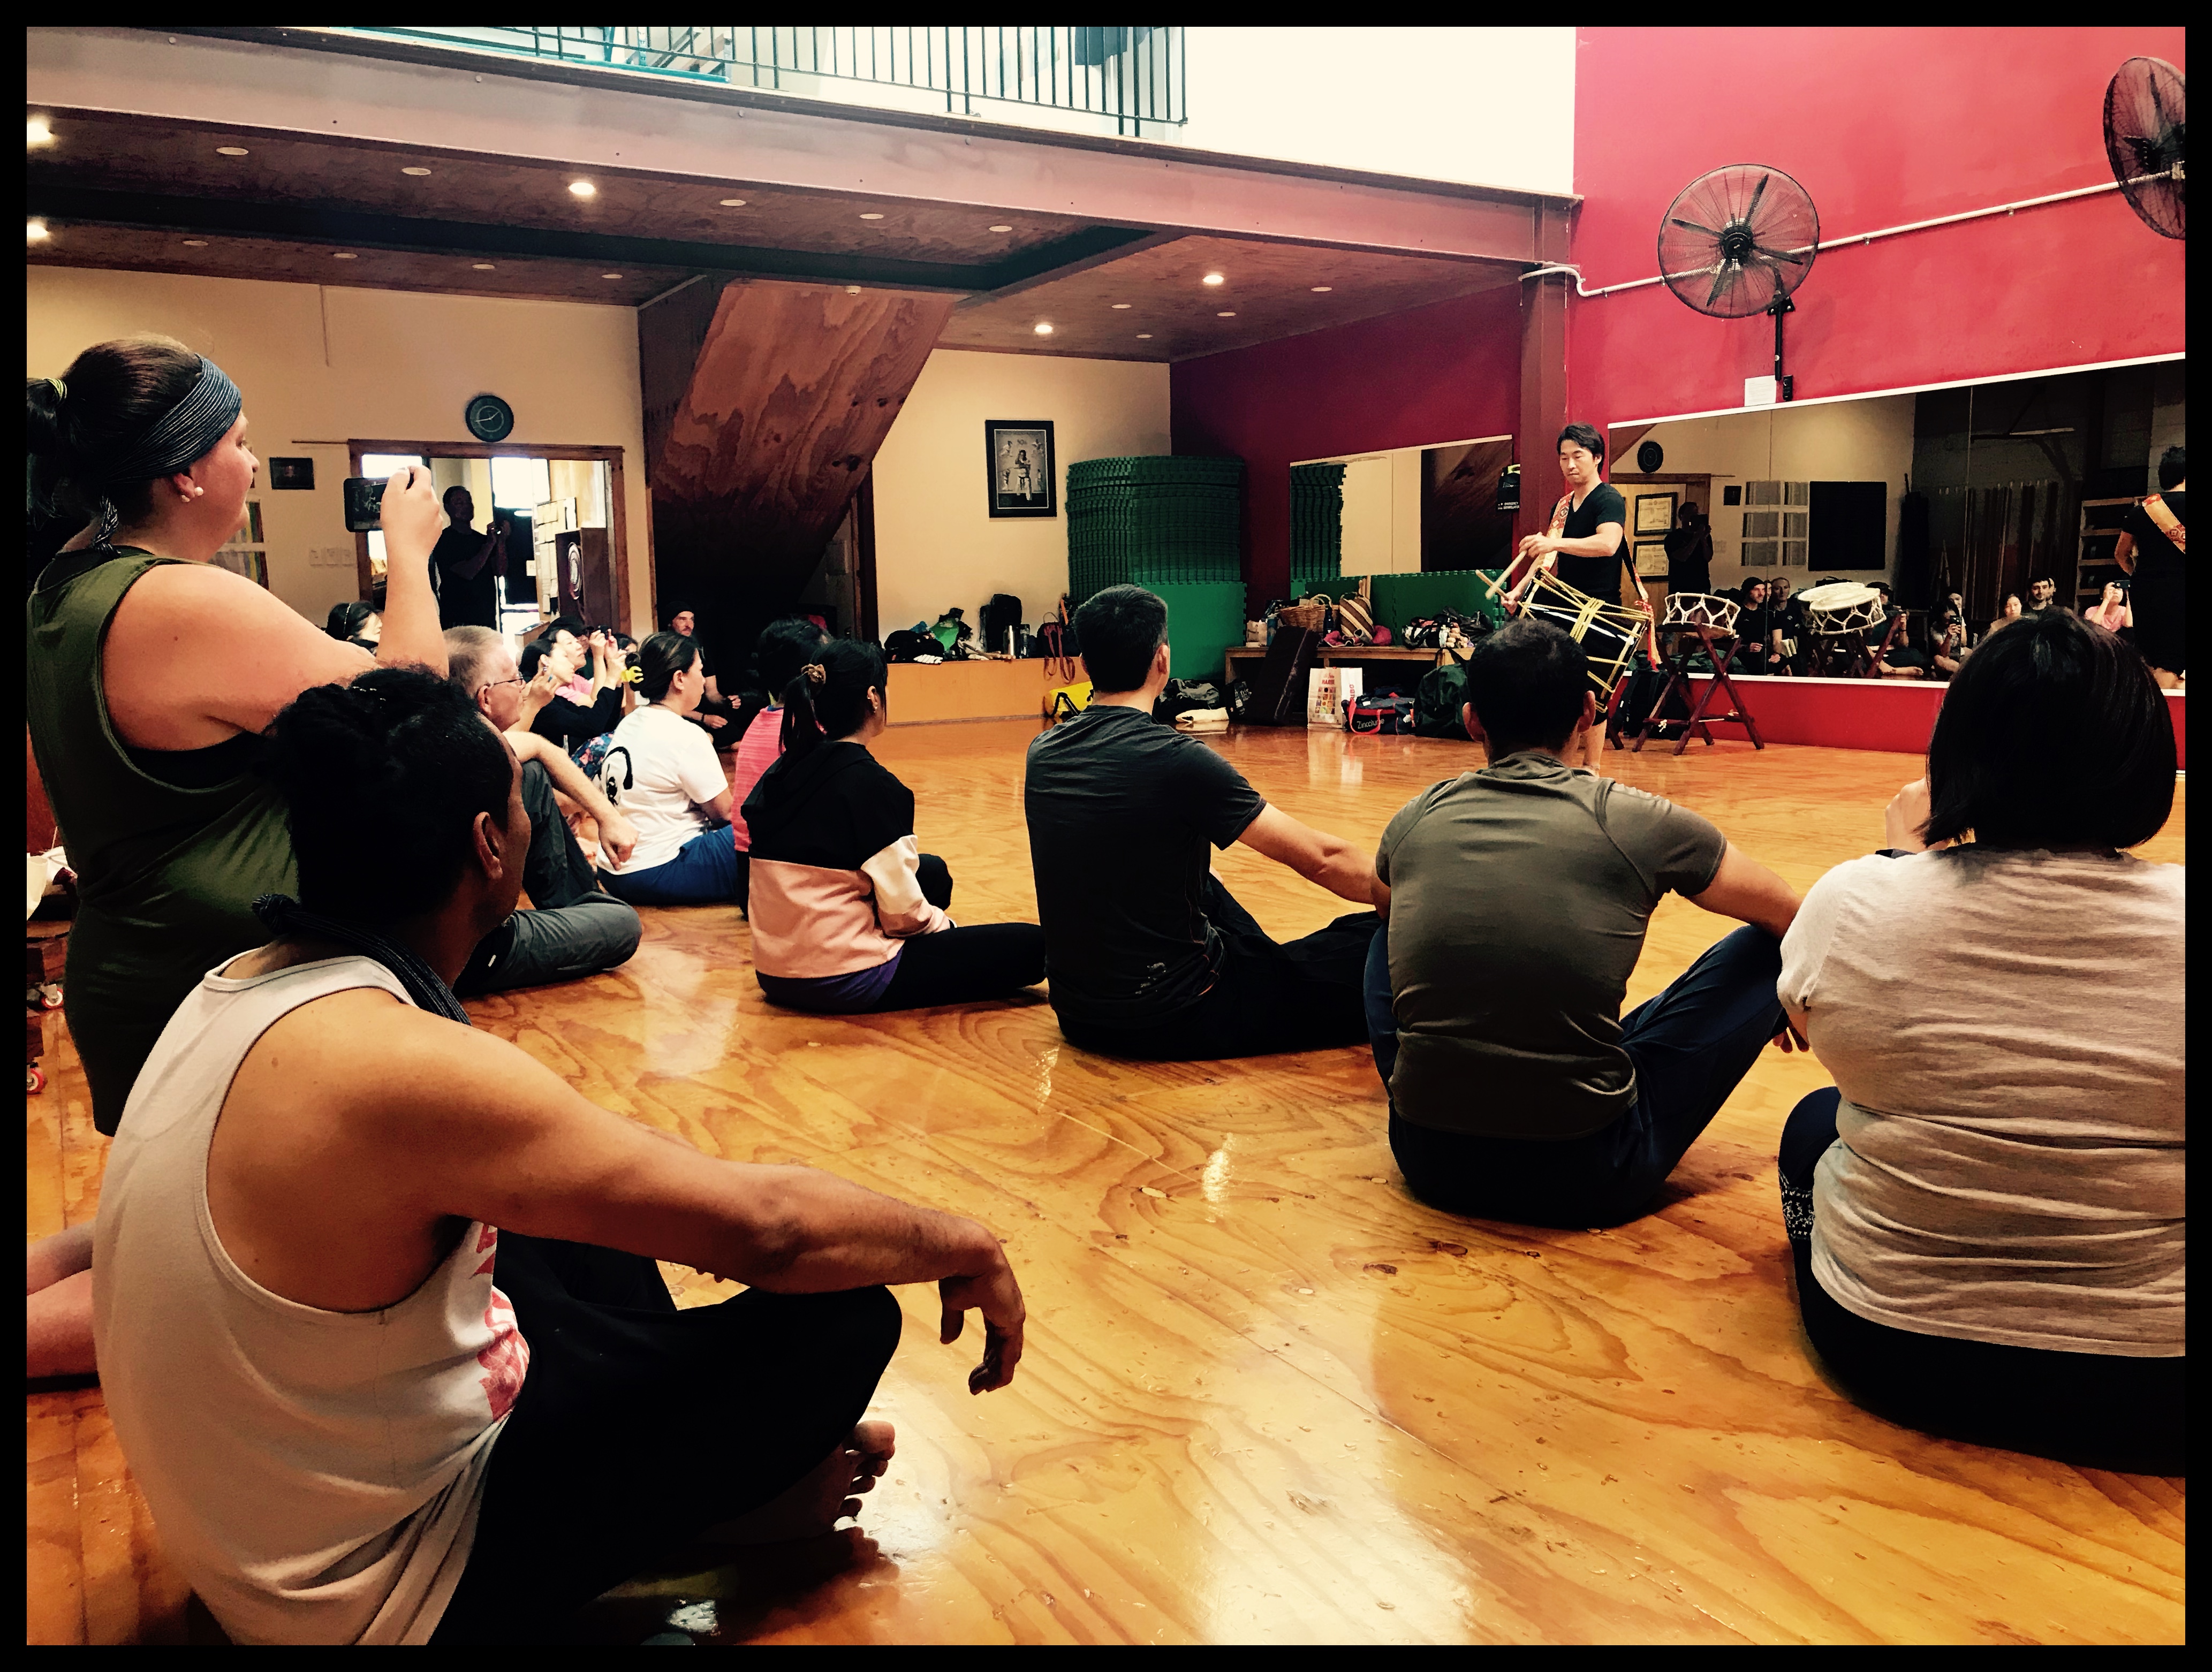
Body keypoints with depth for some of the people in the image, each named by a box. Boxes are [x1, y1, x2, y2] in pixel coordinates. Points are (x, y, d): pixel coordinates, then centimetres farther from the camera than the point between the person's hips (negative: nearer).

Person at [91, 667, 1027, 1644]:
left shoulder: (246, 985, -3)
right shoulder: (393, 1064, -32)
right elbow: (770, 1230, -26)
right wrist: (965, 1248, -10)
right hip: (382, 1596, -9)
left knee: (592, 1175, 19)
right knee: (843, 1316, -11)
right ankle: (722, 1499, 17)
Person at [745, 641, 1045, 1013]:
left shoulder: (781, 772, 6)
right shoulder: (869, 783, -17)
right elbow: (901, 912, -18)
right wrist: (944, 926, 4)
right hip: (844, 983, -9)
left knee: (932, 870, 28)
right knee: (1030, 946, -6)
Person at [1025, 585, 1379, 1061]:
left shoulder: (1042, 754, 0)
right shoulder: (1179, 761, -19)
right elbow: (1320, 859, -14)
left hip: (1077, 1015, 7)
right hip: (1174, 1021, -7)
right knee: (1377, 941, 2)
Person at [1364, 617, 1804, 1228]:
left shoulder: (1417, 820, 2)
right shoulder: (1637, 823, -7)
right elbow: (1793, 919, 9)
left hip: (1431, 1162, 4)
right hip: (1586, 1182, -3)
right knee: (1769, 948, 13)